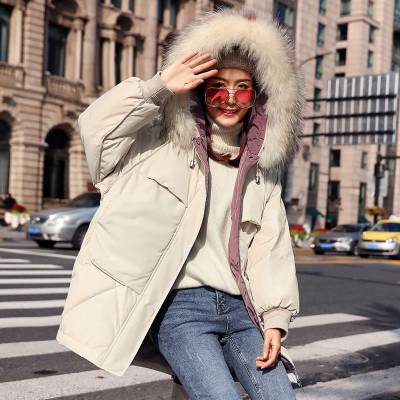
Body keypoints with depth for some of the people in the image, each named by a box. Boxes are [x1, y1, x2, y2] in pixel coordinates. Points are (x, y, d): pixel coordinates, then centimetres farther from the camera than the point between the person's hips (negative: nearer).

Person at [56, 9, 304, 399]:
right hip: (180, 307, -4)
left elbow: (270, 248, 9)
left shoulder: (261, 169, 13)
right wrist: (159, 87, -12)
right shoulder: (167, 144, 4)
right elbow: (97, 125, -5)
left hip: (240, 308, 4)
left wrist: (275, 320, 0)